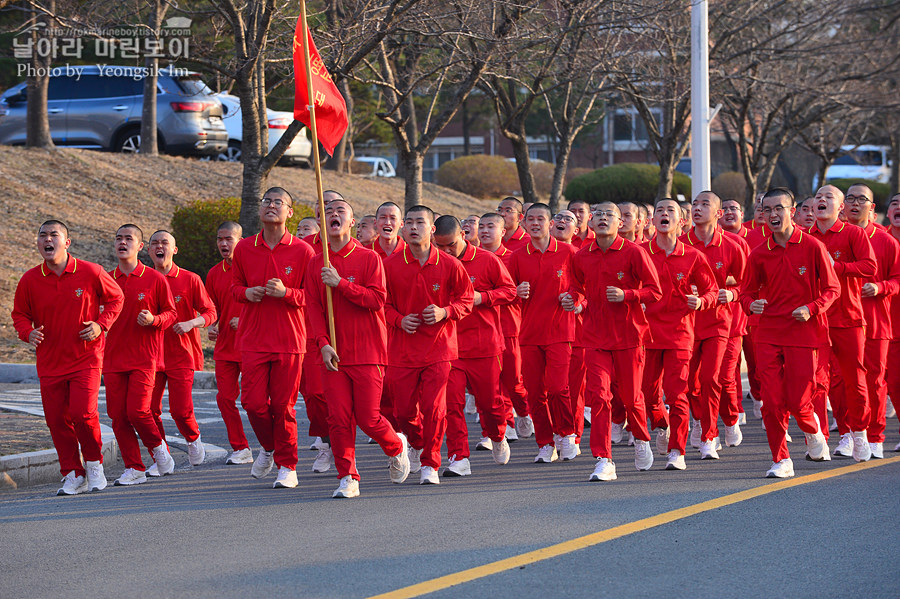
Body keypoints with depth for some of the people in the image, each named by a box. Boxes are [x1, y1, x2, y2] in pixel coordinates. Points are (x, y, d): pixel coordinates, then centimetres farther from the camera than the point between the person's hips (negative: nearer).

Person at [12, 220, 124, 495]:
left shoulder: (90, 272, -6)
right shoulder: (29, 280, -1)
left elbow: (115, 297, 8)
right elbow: (20, 314, 11)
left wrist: (101, 324, -7)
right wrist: (28, 333, -10)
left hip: (85, 358, -3)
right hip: (49, 362, 3)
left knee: (83, 413, -15)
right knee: (56, 419, 1)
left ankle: (94, 464, 10)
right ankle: (73, 475, 16)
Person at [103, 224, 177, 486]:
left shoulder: (154, 279, -1)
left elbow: (171, 313, 4)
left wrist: (153, 320, -16)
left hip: (144, 357, -4)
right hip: (113, 357, 4)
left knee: (138, 411, -14)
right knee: (118, 415, -1)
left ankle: (158, 447, 15)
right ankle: (134, 468, 9)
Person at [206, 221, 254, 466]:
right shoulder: (214, 274, 11)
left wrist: (245, 320, -17)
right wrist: (211, 326, 2)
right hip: (224, 346, 6)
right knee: (225, 398, 2)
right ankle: (240, 449, 13)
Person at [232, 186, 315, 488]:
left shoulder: (302, 251, -2)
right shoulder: (244, 248, 6)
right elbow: (235, 285, 18)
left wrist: (286, 293, -17)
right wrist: (246, 292, -5)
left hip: (289, 339, -2)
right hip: (253, 338, 2)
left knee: (283, 405, -1)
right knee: (253, 402, -2)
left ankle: (287, 466, 14)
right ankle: (269, 448, 27)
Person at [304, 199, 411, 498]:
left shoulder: (369, 258, 0)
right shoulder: (316, 264, 9)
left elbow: (377, 299, -11)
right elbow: (313, 307, 5)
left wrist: (340, 283, -17)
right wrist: (323, 343, -9)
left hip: (367, 352, -3)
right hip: (333, 353, 3)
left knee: (367, 417, -5)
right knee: (338, 418, -5)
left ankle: (396, 446, 26)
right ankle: (347, 478, 5)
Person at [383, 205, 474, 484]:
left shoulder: (449, 265, -2)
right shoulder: (390, 265, -1)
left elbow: (466, 299, 7)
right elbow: (382, 303, 8)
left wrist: (445, 312, -11)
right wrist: (399, 320, -10)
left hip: (438, 348, -1)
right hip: (402, 349, 1)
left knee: (434, 408, -9)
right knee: (403, 410, 4)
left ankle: (430, 464, 6)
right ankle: (416, 444, 37)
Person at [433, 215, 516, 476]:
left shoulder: (487, 261, -2)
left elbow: (510, 290, 2)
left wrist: (482, 297, -14)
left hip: (485, 342, -1)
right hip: (448, 344, 1)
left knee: (489, 400, 6)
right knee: (451, 400, -9)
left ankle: (497, 437, 38)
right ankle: (459, 458, -4)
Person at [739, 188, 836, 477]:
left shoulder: (812, 246, -4)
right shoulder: (759, 254, 4)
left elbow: (832, 288, 1)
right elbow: (747, 291, 13)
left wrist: (811, 308, -16)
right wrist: (751, 304, -10)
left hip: (802, 333, -2)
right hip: (768, 334, 3)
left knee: (798, 402, -4)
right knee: (772, 402, -3)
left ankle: (813, 430, 31)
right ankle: (781, 461, 10)